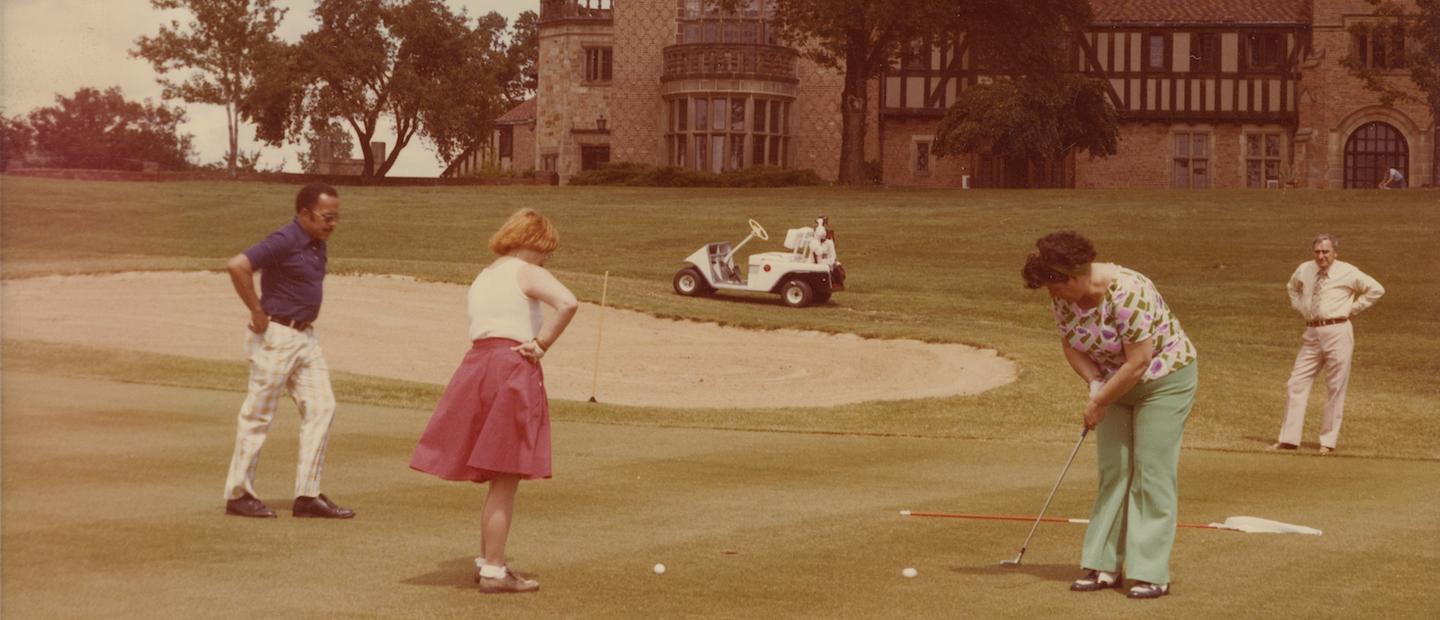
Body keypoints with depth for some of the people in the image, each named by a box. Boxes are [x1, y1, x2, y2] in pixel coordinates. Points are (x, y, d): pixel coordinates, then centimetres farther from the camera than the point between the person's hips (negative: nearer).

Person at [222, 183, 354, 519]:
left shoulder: (318, 245, 11)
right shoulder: (284, 241, -17)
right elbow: (237, 266, -29)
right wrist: (257, 312, -21)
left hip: (306, 337, 9)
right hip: (277, 337, -9)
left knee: (321, 407, 2)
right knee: (258, 415, -1)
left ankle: (308, 495, 5)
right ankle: (238, 494, 8)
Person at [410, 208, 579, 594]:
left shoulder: (482, 278, 22)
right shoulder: (526, 273, -4)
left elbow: (481, 327, 18)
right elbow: (568, 303, -22)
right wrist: (542, 344, -13)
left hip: (476, 364, 8)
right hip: (513, 370, -8)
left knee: (499, 477, 19)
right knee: (506, 479, -3)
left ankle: (486, 560, 26)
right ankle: (493, 571, -1)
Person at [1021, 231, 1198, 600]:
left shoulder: (1128, 294, -32)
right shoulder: (1063, 298, -9)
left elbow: (1138, 363, -29)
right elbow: (1071, 345, 3)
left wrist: (1100, 403, -20)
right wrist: (1094, 384, -14)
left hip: (1163, 380, -7)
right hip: (1115, 383, 7)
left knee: (1151, 474, -8)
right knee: (1111, 472, 3)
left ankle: (1153, 574, -6)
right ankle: (1105, 566, 6)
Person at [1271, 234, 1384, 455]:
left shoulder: (1348, 273, -4)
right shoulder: (1304, 270, 8)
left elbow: (1376, 289, 2)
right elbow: (1292, 287, 30)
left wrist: (1352, 308, 0)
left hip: (1337, 332, -5)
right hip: (1312, 333, 5)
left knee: (1335, 388, 0)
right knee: (1297, 383, 1)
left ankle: (1328, 441, 8)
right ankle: (1289, 439, 5)